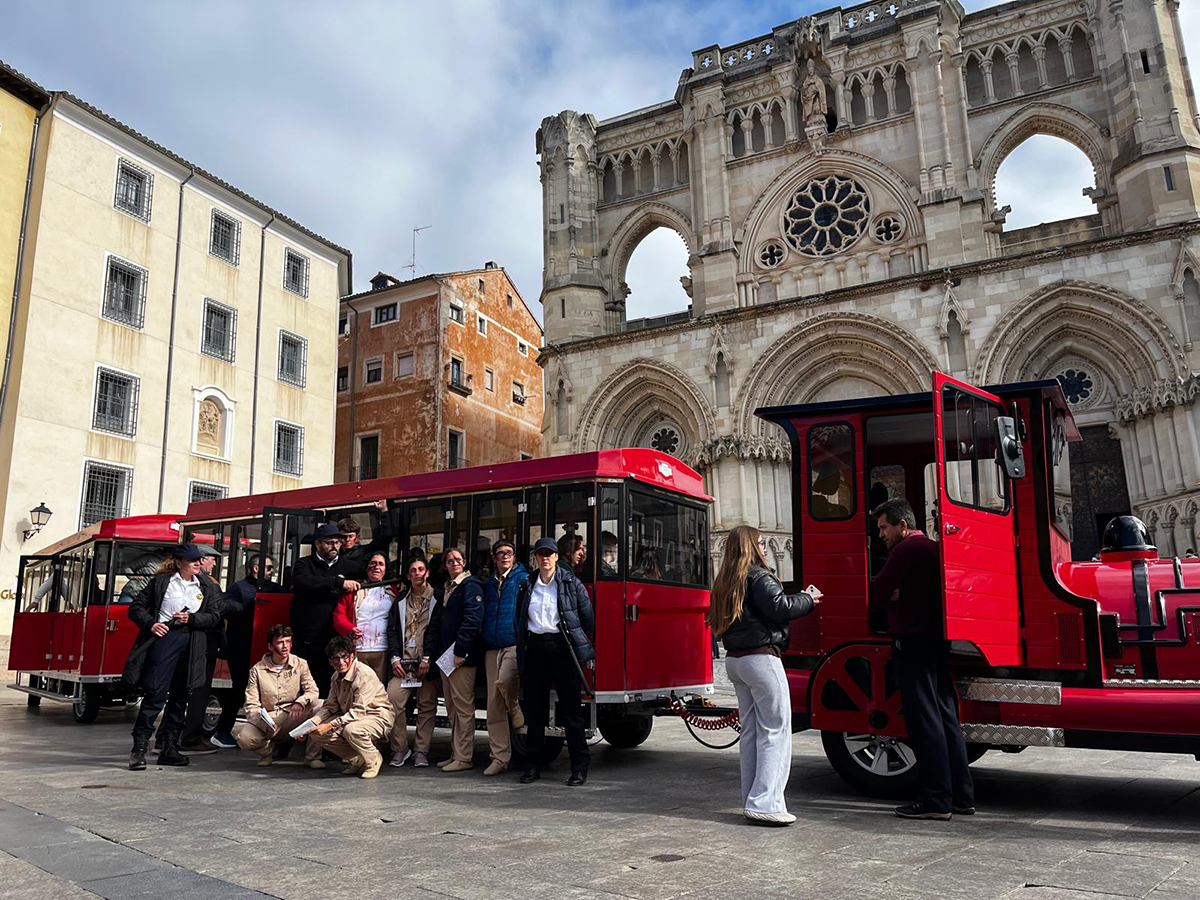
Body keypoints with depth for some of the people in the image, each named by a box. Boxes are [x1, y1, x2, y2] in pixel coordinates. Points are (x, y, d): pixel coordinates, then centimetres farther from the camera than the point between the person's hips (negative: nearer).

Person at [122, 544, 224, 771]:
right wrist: (150, 624, -8)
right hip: (164, 637, -4)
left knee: (179, 697, 8)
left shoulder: (207, 588, 16)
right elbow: (136, 606, 8)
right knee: (156, 694, -11)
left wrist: (191, 619, -8)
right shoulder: (161, 581, 8)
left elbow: (214, 616, 8)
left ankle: (169, 749, 15)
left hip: (191, 644, 4)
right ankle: (139, 748, -4)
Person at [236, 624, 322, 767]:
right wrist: (261, 719, -26)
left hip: (293, 718, 1)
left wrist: (300, 703, -30)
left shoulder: (300, 664, 1)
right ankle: (267, 749, 7)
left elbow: (312, 690, -7)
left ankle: (312, 756, -16)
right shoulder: (257, 670, -1)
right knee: (244, 739, -31)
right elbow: (251, 705, -4)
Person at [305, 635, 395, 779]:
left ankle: (373, 760, -7)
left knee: (351, 730, -38)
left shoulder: (364, 674, -23)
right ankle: (357, 759, 6)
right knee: (316, 733, -7)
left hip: (378, 717, -8)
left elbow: (359, 711, -27)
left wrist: (330, 725, -31)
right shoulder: (337, 676, 3)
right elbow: (330, 706, 6)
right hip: (351, 718, 8)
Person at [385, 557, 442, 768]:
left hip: (427, 663, -2)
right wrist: (395, 657, -1)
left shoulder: (437, 599, 4)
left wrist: (427, 658, -10)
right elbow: (392, 630, 11)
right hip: (403, 661, 2)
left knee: (427, 705, 1)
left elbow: (436, 629, -3)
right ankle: (400, 749, 1)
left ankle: (422, 751, 10)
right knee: (392, 699, -12)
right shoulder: (400, 601, 16)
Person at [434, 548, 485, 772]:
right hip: (446, 655, 9)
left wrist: (460, 650, -21)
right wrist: (440, 652, 13)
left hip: (463, 656, -9)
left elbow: (473, 619, -18)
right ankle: (456, 754, 22)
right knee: (452, 708, 14)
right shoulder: (446, 588, 19)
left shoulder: (470, 585, -8)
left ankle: (464, 758, 0)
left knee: (463, 706, -5)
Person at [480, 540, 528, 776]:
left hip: (515, 645, -5)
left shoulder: (523, 579, 3)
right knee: (494, 706, 2)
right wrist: (482, 647, 15)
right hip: (492, 648, 5)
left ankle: (519, 718, -1)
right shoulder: (488, 584, 19)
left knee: (504, 681, -32)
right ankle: (499, 757, 8)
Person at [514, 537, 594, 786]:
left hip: (561, 647, -4)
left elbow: (587, 618, 4)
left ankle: (579, 768, 4)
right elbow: (518, 620, 18)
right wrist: (524, 645, 12)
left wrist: (578, 643, 8)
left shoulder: (571, 583, 2)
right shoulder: (527, 586, 13)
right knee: (534, 709, 9)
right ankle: (533, 766, 18)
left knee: (571, 708, -2)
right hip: (534, 648, 4)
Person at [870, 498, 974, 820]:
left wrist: (889, 596, 7)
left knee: (924, 720, -5)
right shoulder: (932, 548, 18)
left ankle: (935, 800, -1)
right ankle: (961, 796, 17)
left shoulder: (906, 550, -12)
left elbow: (877, 592, -14)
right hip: (937, 640, 9)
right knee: (946, 717, 12)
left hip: (912, 640, -9)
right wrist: (895, 594, 1)